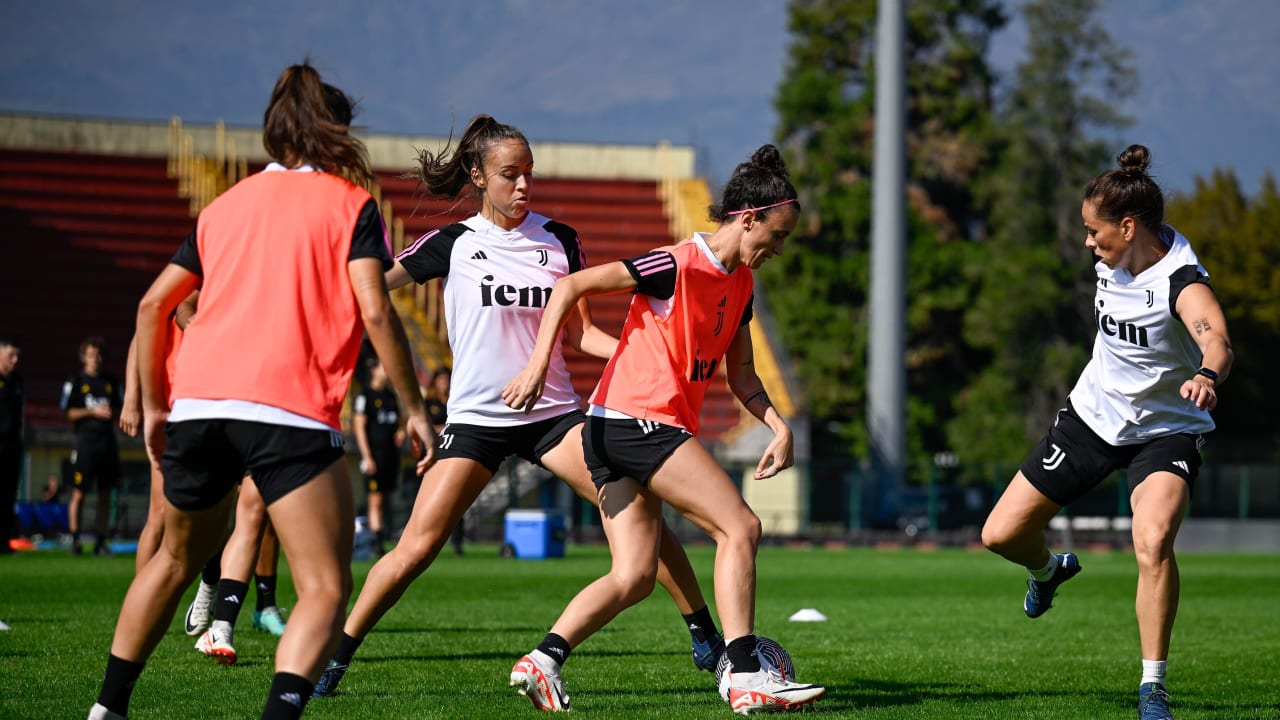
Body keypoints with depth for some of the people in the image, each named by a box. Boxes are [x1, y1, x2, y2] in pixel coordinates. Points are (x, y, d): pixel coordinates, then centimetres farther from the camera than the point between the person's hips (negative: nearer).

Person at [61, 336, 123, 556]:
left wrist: (112, 412, -3)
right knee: (79, 493, -6)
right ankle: (75, 540, 1)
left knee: (105, 494, 5)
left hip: (107, 441, 4)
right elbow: (69, 412, -3)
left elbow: (119, 408, 19)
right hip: (85, 441, -4)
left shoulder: (110, 381, 14)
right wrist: (93, 412, -13)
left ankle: (101, 542, 10)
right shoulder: (75, 382, 1)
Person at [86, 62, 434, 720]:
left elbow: (152, 305, 20)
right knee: (326, 588, -6)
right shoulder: (350, 204, 8)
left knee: (177, 558, 27)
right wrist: (413, 408, 1)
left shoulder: (227, 204, 22)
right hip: (291, 411, -5)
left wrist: (152, 406, 27)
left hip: (198, 401, 5)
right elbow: (374, 311, -5)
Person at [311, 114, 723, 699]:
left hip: (553, 411, 2)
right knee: (416, 548, -12)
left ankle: (705, 636, 0)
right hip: (476, 416, -2)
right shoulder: (453, 244, 0)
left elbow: (581, 333, 9)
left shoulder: (559, 241, 7)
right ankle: (335, 656, 4)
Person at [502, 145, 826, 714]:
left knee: (634, 578, 2)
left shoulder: (740, 283, 15)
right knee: (741, 528, -11)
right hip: (636, 422, -9)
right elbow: (571, 287, -13)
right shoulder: (679, 265, -12)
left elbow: (740, 373, 22)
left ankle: (543, 661, -4)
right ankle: (744, 677, -12)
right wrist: (539, 364, -20)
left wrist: (778, 426, 6)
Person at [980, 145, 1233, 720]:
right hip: (1093, 415, 6)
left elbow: (1215, 338, -51)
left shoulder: (1182, 282, -29)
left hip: (1166, 431, -6)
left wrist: (1207, 375, -71)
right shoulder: (1114, 261, -7)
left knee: (1153, 541, -32)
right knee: (1001, 534, 5)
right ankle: (1050, 570, 42)